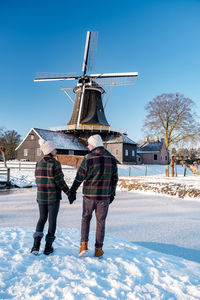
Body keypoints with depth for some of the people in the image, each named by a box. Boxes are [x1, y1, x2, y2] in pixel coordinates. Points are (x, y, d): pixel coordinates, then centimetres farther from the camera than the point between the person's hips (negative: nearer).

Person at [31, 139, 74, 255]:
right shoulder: (55, 163, -15)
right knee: (52, 220, 9)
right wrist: (69, 193, -10)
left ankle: (36, 245, 5)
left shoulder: (39, 164, 3)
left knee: (42, 218, 18)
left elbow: (38, 180, 8)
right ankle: (48, 247, 18)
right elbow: (60, 181, -17)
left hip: (41, 196, 5)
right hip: (53, 197, -5)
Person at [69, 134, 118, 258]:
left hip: (89, 195, -2)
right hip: (104, 196, 2)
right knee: (101, 222, 12)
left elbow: (79, 177, -6)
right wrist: (112, 194, 16)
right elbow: (115, 178, 6)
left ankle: (84, 245, 9)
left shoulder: (88, 158, -10)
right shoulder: (111, 158, 1)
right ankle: (98, 249, 18)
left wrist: (72, 191, 7)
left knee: (86, 219, 18)